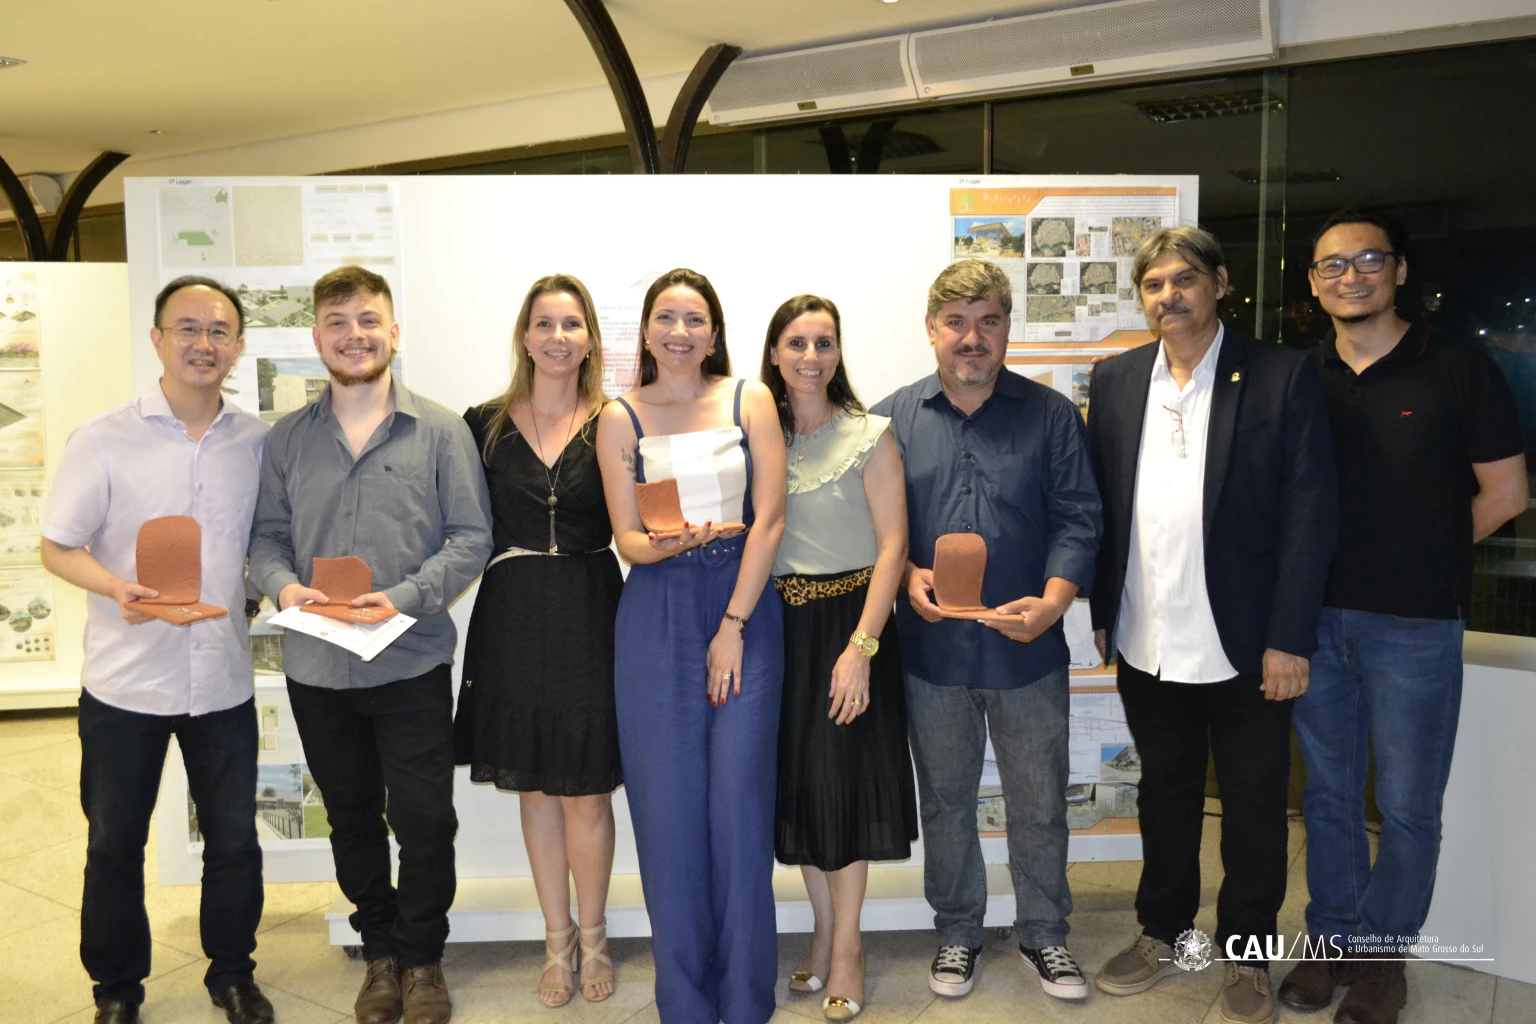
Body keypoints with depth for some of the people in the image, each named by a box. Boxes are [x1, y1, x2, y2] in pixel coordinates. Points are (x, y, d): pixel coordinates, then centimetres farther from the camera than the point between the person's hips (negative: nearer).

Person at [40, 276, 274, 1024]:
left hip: (224, 681, 2)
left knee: (234, 839, 12)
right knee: (114, 843, 13)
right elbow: (57, 548, -4)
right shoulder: (102, 440, -7)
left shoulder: (260, 442, 0)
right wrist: (117, 588, -22)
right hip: (125, 682, -2)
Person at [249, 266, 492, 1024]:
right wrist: (282, 585, -12)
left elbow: (471, 537, -6)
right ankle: (380, 950, 35)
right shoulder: (288, 438, 7)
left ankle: (421, 958, 26)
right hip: (317, 669, 3)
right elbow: (266, 536, 9)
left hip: (413, 664, -3)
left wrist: (406, 597, -18)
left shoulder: (441, 431, -2)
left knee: (424, 820, 4)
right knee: (352, 819, 16)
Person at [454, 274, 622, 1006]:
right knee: (535, 789, 12)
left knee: (587, 793, 3)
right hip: (513, 620, 2)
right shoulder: (485, 423, 3)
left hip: (589, 616, -1)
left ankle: (592, 938, 26)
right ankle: (557, 940, 29)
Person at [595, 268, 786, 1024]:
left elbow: (769, 519, -2)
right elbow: (627, 540, 1)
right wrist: (669, 544, -22)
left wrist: (733, 626, -7)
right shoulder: (621, 418, 4)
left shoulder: (750, 400, 3)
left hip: (745, 607, 0)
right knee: (668, 803, 3)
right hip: (658, 615, 1)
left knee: (739, 800, 0)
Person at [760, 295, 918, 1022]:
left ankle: (847, 947, 20)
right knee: (795, 782, 11)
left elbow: (893, 545, -10)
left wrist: (861, 646, -17)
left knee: (844, 781, 2)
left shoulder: (869, 435, -6)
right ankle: (824, 931, 29)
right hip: (779, 625, 4)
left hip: (848, 619, -3)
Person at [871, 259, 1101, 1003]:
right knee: (945, 800, 15)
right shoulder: (893, 419, 2)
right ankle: (956, 933, 34)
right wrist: (907, 577, -15)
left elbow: (1077, 518, -2)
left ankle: (1043, 934, 33)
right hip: (932, 645, 1)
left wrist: (1053, 601, -16)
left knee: (1039, 803, 12)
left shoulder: (1050, 414, 1)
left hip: (1029, 647, 0)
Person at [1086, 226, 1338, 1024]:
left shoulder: (1282, 377, -7)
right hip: (1147, 644, 3)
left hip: (1243, 647, -3)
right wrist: (1103, 612, 4)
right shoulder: (1115, 380, 4)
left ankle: (1245, 953, 33)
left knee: (1253, 803, 13)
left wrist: (1288, 639, -12)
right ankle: (1161, 931, 37)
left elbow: (1310, 513, -9)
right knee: (1164, 789, 19)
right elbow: (1099, 504, 6)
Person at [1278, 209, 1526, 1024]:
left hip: (1414, 624, -3)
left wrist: (1424, 558, 3)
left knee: (1407, 805, 7)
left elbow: (1506, 493, -2)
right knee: (1328, 792, 14)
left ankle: (1385, 952, 26)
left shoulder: (1458, 369, -5)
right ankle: (1334, 937, 30)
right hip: (1317, 618, 3)